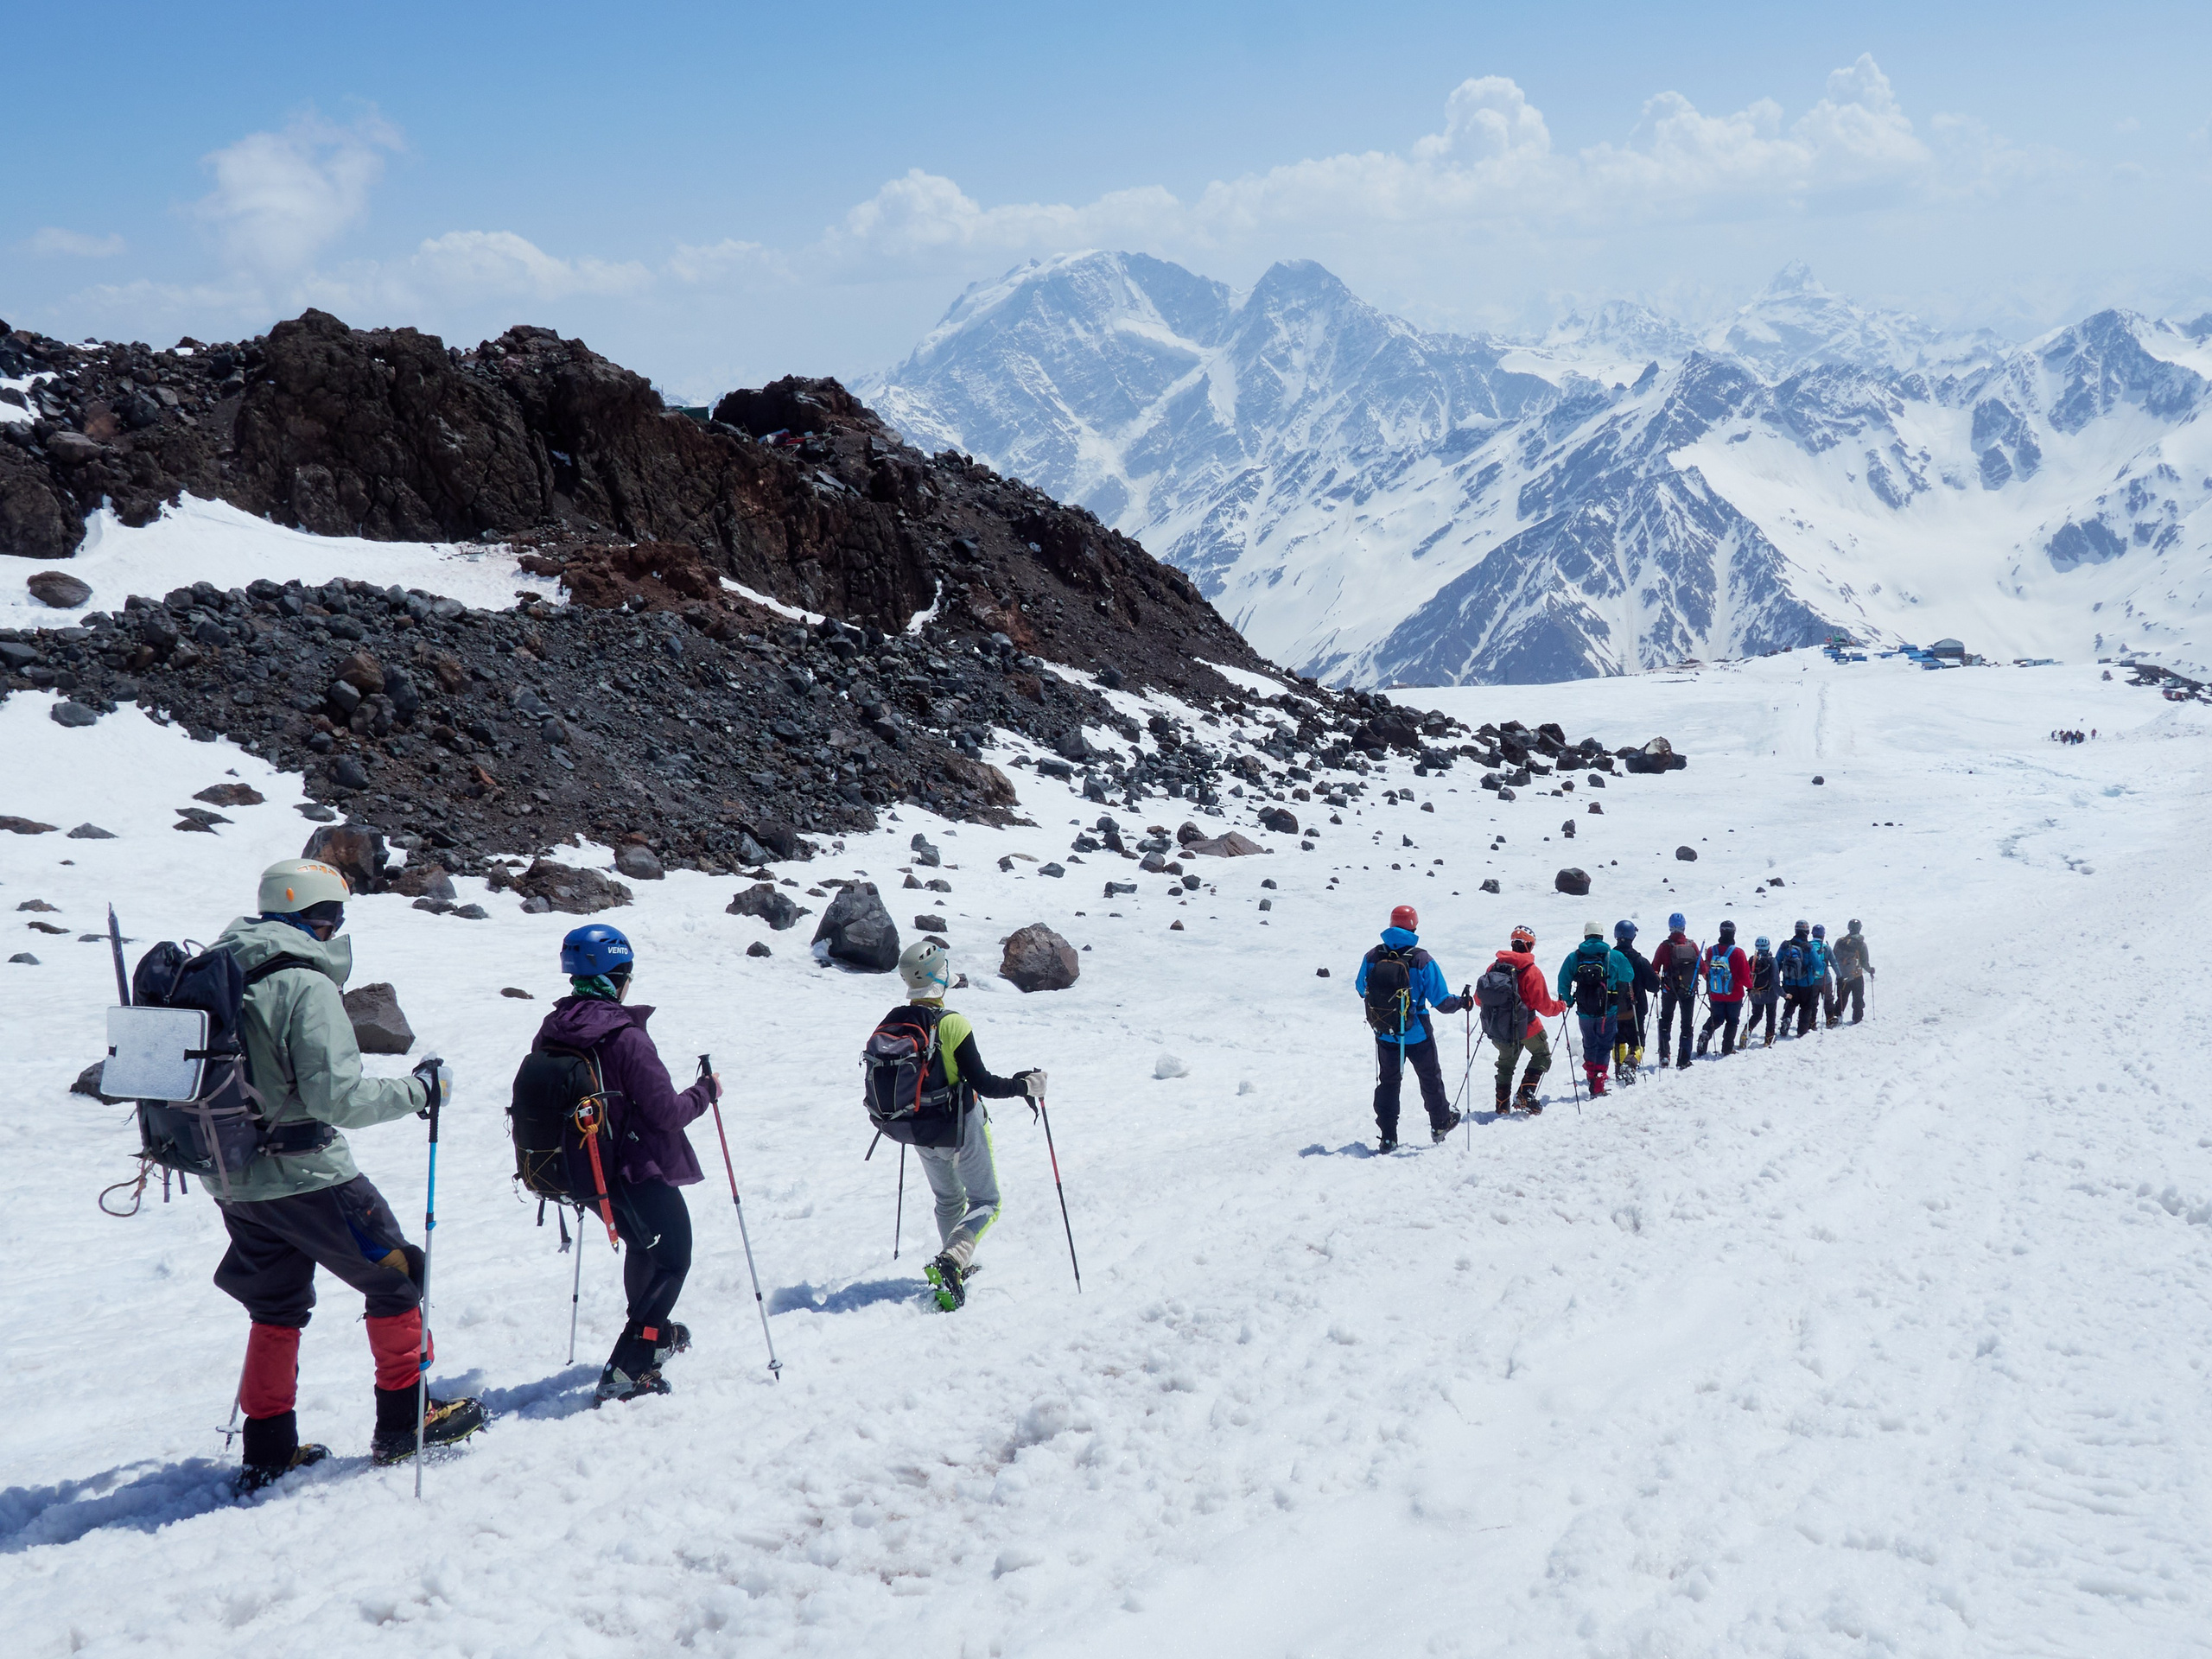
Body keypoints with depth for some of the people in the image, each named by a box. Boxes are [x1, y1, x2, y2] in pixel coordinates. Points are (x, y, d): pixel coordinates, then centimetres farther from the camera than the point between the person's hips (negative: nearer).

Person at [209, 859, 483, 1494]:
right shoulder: (307, 986, -18)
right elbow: (338, 1096, -23)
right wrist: (420, 1087, -12)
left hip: (235, 1180, 8)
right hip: (307, 1175, -8)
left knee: (277, 1306, 20)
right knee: (395, 1277, 8)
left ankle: (268, 1447, 22)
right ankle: (404, 1421, 15)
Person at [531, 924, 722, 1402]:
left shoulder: (549, 1034, -4)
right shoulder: (626, 1037, -25)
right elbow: (667, 1112, -21)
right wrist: (706, 1092, -3)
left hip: (584, 1173, 7)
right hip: (640, 1170, -7)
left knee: (641, 1245, 31)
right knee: (672, 1260, 10)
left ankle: (654, 1334, 50)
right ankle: (626, 1369, 1)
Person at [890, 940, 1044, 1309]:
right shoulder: (952, 1024, -23)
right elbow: (984, 1084, -22)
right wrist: (1026, 1086, -7)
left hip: (920, 1135, 6)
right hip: (961, 1130, -6)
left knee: (948, 1201, 27)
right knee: (986, 1204, 8)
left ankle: (958, 1268, 33)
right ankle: (950, 1262, -15)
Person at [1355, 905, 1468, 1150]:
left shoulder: (1372, 957, -9)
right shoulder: (1422, 960, -18)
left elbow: (1361, 989, 7)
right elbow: (1441, 1001, -16)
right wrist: (1461, 1003, 4)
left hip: (1384, 1035, 2)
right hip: (1417, 1035, -2)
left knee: (1388, 1081, 16)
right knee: (1430, 1078, 21)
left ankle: (1388, 1137, 12)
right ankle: (1440, 1124, 38)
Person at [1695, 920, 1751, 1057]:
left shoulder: (1711, 951, -6)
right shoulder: (1738, 952, -16)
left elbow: (1706, 971, 6)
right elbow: (1744, 974, -12)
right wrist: (1749, 986, 9)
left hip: (1715, 994, 3)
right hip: (1734, 994, -3)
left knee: (1716, 1018, 18)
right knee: (1732, 1021, 12)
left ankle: (1705, 1033, -10)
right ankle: (1727, 1050, 12)